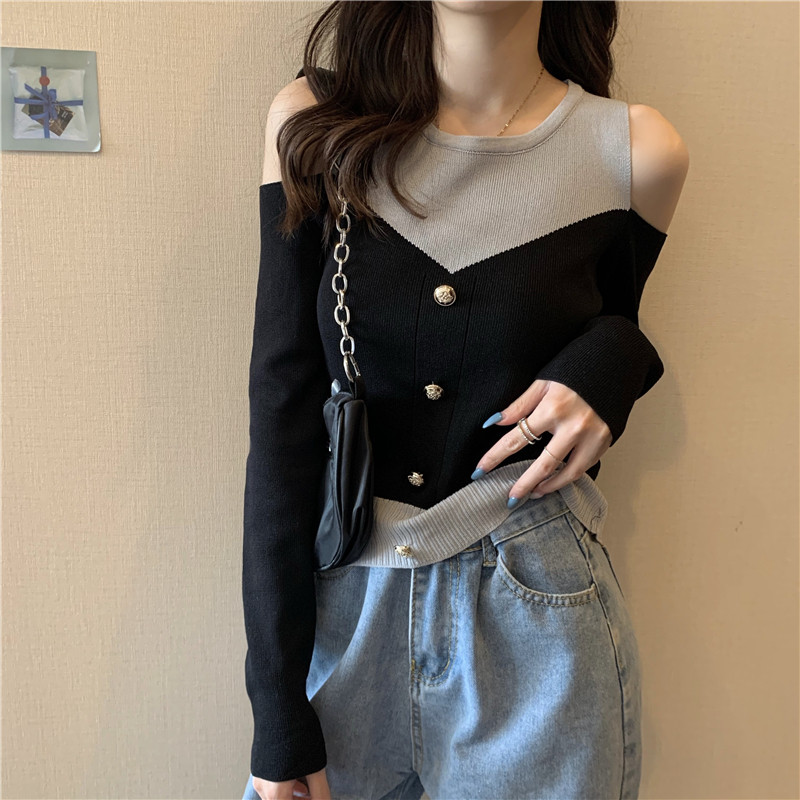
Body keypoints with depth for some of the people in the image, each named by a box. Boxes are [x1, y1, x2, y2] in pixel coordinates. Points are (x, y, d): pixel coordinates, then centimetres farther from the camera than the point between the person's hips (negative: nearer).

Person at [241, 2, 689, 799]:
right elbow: (283, 411, -7)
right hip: (338, 609, 1)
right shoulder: (314, 124, -5)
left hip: (536, 627, 0)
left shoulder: (639, 151, -5)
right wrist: (276, 708, -7)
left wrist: (607, 364, -14)